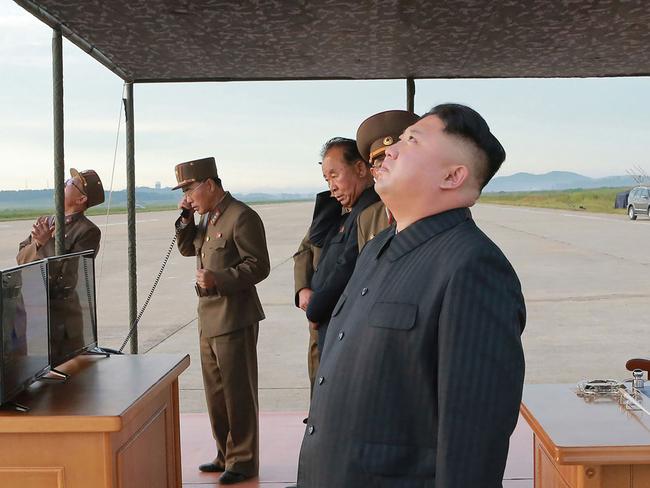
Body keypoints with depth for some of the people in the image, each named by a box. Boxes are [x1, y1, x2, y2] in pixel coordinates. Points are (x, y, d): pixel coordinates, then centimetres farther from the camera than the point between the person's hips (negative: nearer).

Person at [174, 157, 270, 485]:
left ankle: (243, 460, 13)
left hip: (234, 319, -9)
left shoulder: (241, 217, -15)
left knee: (238, 393, 1)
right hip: (209, 319, 9)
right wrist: (186, 218, 5)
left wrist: (219, 279, -28)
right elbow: (187, 248, 20)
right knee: (216, 392, 17)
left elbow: (259, 266, -18)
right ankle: (225, 454, 30)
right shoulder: (209, 217, 13)